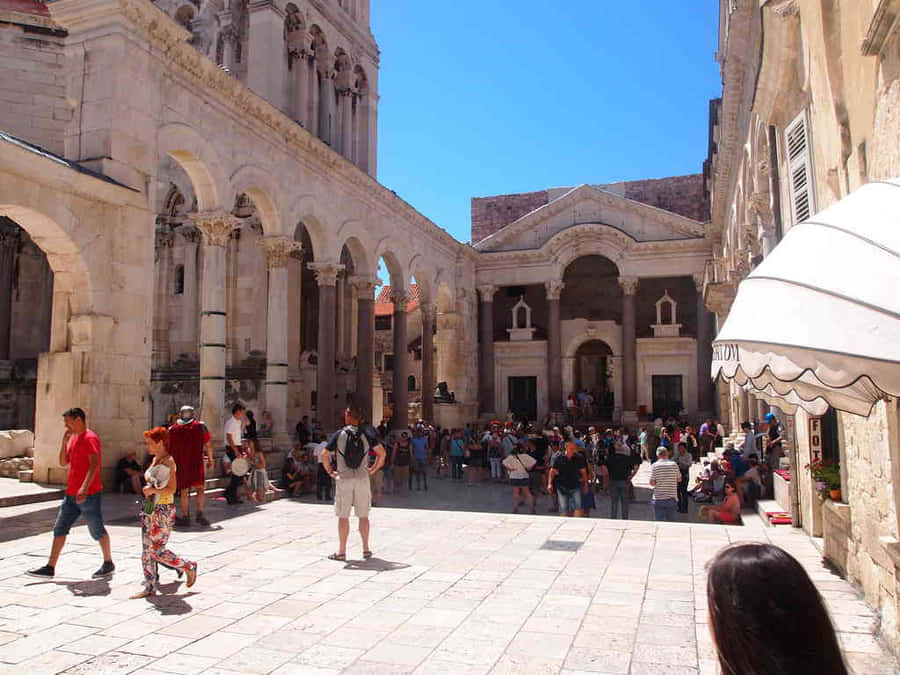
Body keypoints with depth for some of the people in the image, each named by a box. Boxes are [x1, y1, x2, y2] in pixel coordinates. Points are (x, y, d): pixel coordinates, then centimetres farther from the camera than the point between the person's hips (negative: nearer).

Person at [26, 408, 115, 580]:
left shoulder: (90, 438, -14)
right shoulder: (73, 438, 15)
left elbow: (94, 464, -23)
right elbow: (63, 462, 16)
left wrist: (84, 487, -30)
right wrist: (64, 441, 5)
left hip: (89, 494, -9)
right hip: (71, 494, 9)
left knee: (97, 531, 3)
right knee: (59, 529, 7)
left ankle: (108, 564, 17)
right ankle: (50, 567, 12)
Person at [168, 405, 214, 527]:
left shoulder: (172, 429, 9)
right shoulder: (200, 426, 3)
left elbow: (168, 449, 10)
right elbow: (208, 445, 2)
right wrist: (210, 460, 10)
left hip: (180, 464, 2)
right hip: (197, 462, -2)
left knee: (184, 491, 9)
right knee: (200, 488, 4)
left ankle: (185, 517, 13)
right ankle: (200, 514, -6)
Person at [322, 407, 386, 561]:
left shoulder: (339, 434, -3)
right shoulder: (366, 434, 1)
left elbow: (325, 455, -9)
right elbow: (382, 452, -3)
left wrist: (330, 471, 3)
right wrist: (374, 469, 6)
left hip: (344, 479, -2)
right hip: (362, 479, 2)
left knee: (343, 516, 5)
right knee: (363, 516, 11)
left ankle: (341, 551, 10)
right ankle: (366, 549, 15)